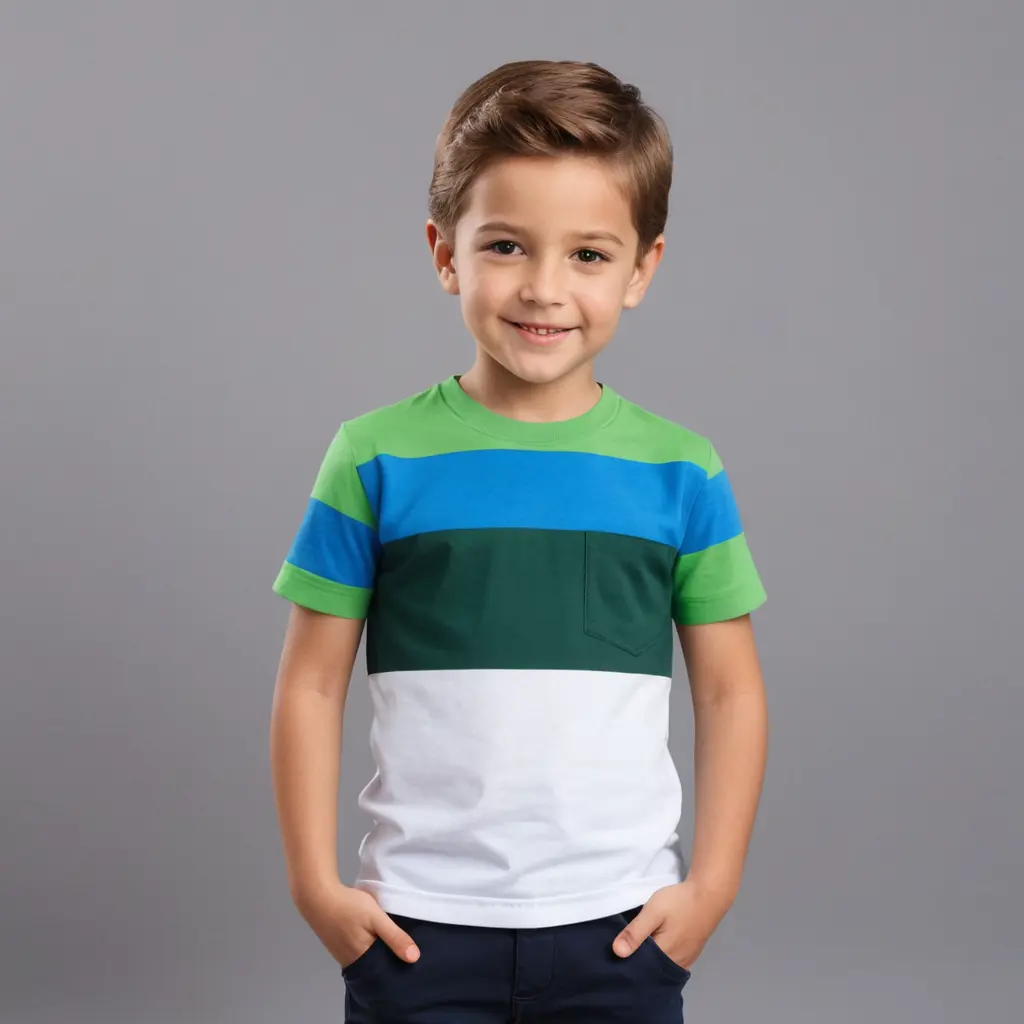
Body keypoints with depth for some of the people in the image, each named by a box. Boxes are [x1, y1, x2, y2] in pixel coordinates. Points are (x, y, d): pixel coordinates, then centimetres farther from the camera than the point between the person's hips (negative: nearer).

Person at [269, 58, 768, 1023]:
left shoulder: (680, 474, 0)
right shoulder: (378, 459, -3)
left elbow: (729, 691, 6)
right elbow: (312, 683, 1)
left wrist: (713, 883, 1)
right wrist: (314, 881, -2)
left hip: (621, 927, 1)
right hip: (417, 926, 0)